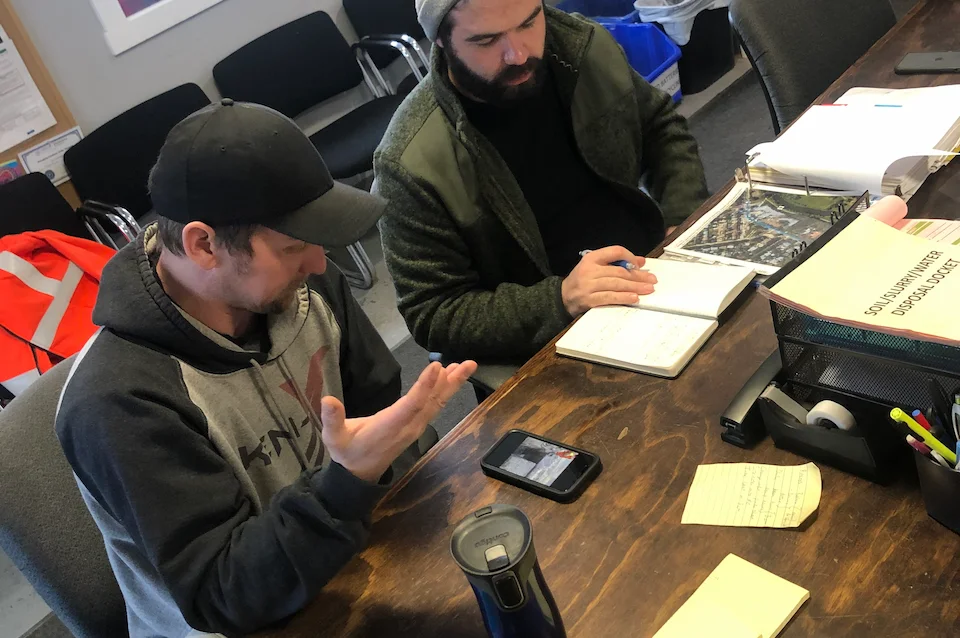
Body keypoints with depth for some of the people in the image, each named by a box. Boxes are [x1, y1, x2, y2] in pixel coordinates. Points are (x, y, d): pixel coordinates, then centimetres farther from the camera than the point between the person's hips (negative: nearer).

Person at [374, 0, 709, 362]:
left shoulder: (584, 46, -6)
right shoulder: (414, 163, -21)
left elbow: (661, 126, 11)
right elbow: (434, 318, -16)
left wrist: (686, 224, -5)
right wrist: (560, 299, -29)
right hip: (555, 346, -6)